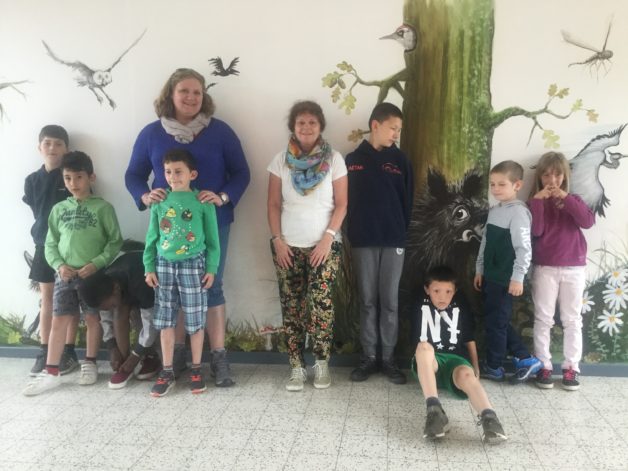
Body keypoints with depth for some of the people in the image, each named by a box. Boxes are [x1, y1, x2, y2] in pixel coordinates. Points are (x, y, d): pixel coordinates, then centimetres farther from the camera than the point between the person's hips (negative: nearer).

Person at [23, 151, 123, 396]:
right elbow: (50, 243, 10)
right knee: (58, 321, 3)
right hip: (65, 274, 3)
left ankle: (90, 364, 24)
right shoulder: (59, 209, 8)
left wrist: (96, 264, -14)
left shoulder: (103, 208, -2)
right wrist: (59, 265, -7)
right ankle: (50, 372, 10)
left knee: (93, 319, 8)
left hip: (93, 274, -2)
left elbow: (115, 241, -4)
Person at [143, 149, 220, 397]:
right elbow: (151, 238, 8)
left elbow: (212, 239, -1)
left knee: (195, 321, 5)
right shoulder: (159, 202, 4)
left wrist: (211, 268, -4)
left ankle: (196, 370, 21)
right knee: (165, 321, 7)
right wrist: (149, 267, 4)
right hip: (164, 265, 3)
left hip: (193, 265, -3)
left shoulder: (203, 202, -4)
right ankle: (167, 372, 19)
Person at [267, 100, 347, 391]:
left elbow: (341, 204, -1)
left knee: (321, 303, -10)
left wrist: (328, 238, -10)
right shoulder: (281, 160, 3)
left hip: (324, 245, -1)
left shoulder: (333, 159, -1)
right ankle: (296, 367, 12)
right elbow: (274, 205, 4)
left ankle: (322, 363, 7)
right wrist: (277, 240, -4)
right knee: (291, 306, 2)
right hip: (288, 246, 2)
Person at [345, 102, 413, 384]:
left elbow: (407, 201, 7)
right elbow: (346, 200, 4)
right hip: (362, 242, 0)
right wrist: (351, 234, -1)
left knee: (390, 302, 5)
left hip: (393, 241, 0)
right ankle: (368, 357, 16)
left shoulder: (400, 160, 6)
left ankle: (389, 358, 15)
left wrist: (402, 233, 1)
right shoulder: (353, 159, 4)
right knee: (367, 301, 7)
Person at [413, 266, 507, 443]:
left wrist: (475, 368, 15)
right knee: (424, 347, -37)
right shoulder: (422, 308, 6)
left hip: (456, 359, 1)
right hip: (429, 363, -1)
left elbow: (469, 340, 17)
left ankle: (489, 418, -60)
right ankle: (434, 411, -49)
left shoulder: (461, 309, 11)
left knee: (466, 373, -36)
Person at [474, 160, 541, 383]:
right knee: (498, 322, 14)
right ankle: (526, 360, 24)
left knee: (496, 323, 2)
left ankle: (493, 367, 18)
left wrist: (518, 277, -19)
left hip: (505, 279, -9)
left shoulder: (518, 211, -14)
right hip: (490, 276, 9)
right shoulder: (494, 210, 12)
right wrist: (480, 269, 17)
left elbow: (524, 248, -18)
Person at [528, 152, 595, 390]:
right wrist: (538, 199, -18)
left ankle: (571, 367, 14)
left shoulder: (573, 201, 6)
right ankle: (543, 366, 10)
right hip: (544, 269, -1)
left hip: (573, 268, 2)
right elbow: (536, 231, -14)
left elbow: (588, 221, -13)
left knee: (572, 319, 6)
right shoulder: (536, 202, 1)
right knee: (543, 319, 3)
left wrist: (566, 198, -19)